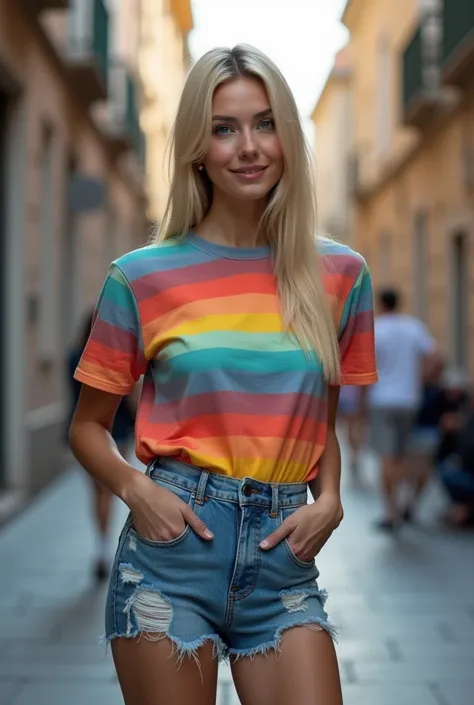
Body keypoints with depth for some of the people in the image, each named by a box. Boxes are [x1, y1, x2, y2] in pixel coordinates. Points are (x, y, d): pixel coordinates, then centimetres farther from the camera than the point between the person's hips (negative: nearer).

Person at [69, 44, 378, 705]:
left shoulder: (340, 274, 5)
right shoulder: (142, 277, -1)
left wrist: (329, 500, -1)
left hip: (285, 556, 2)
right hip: (175, 540, -2)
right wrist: (136, 489, -11)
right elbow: (89, 426, 7)